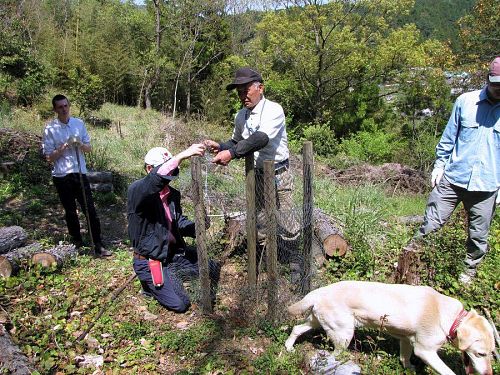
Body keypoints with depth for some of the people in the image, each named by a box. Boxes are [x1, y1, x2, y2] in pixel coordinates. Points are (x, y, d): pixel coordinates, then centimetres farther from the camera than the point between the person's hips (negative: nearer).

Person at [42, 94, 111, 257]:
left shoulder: (79, 123, 5)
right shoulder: (50, 129, -4)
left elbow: (89, 148, 10)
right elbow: (49, 157, -5)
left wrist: (80, 144, -12)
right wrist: (64, 147, -19)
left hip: (80, 173, 2)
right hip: (62, 176, -2)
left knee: (90, 210, -2)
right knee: (70, 212, 11)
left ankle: (98, 246, 4)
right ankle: (77, 243, 27)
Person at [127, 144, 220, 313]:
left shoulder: (173, 194, 3)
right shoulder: (136, 190, -20)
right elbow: (155, 178, -42)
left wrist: (195, 228, -8)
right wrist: (183, 155, -49)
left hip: (174, 252, 7)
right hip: (150, 260, -7)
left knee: (212, 270, 7)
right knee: (179, 303, -14)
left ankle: (172, 278, 22)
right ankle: (152, 285, 14)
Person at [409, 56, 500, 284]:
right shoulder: (466, 101, -1)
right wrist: (439, 165, 4)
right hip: (452, 179, -1)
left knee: (478, 236, 12)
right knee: (431, 223, 2)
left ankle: (469, 271, 33)